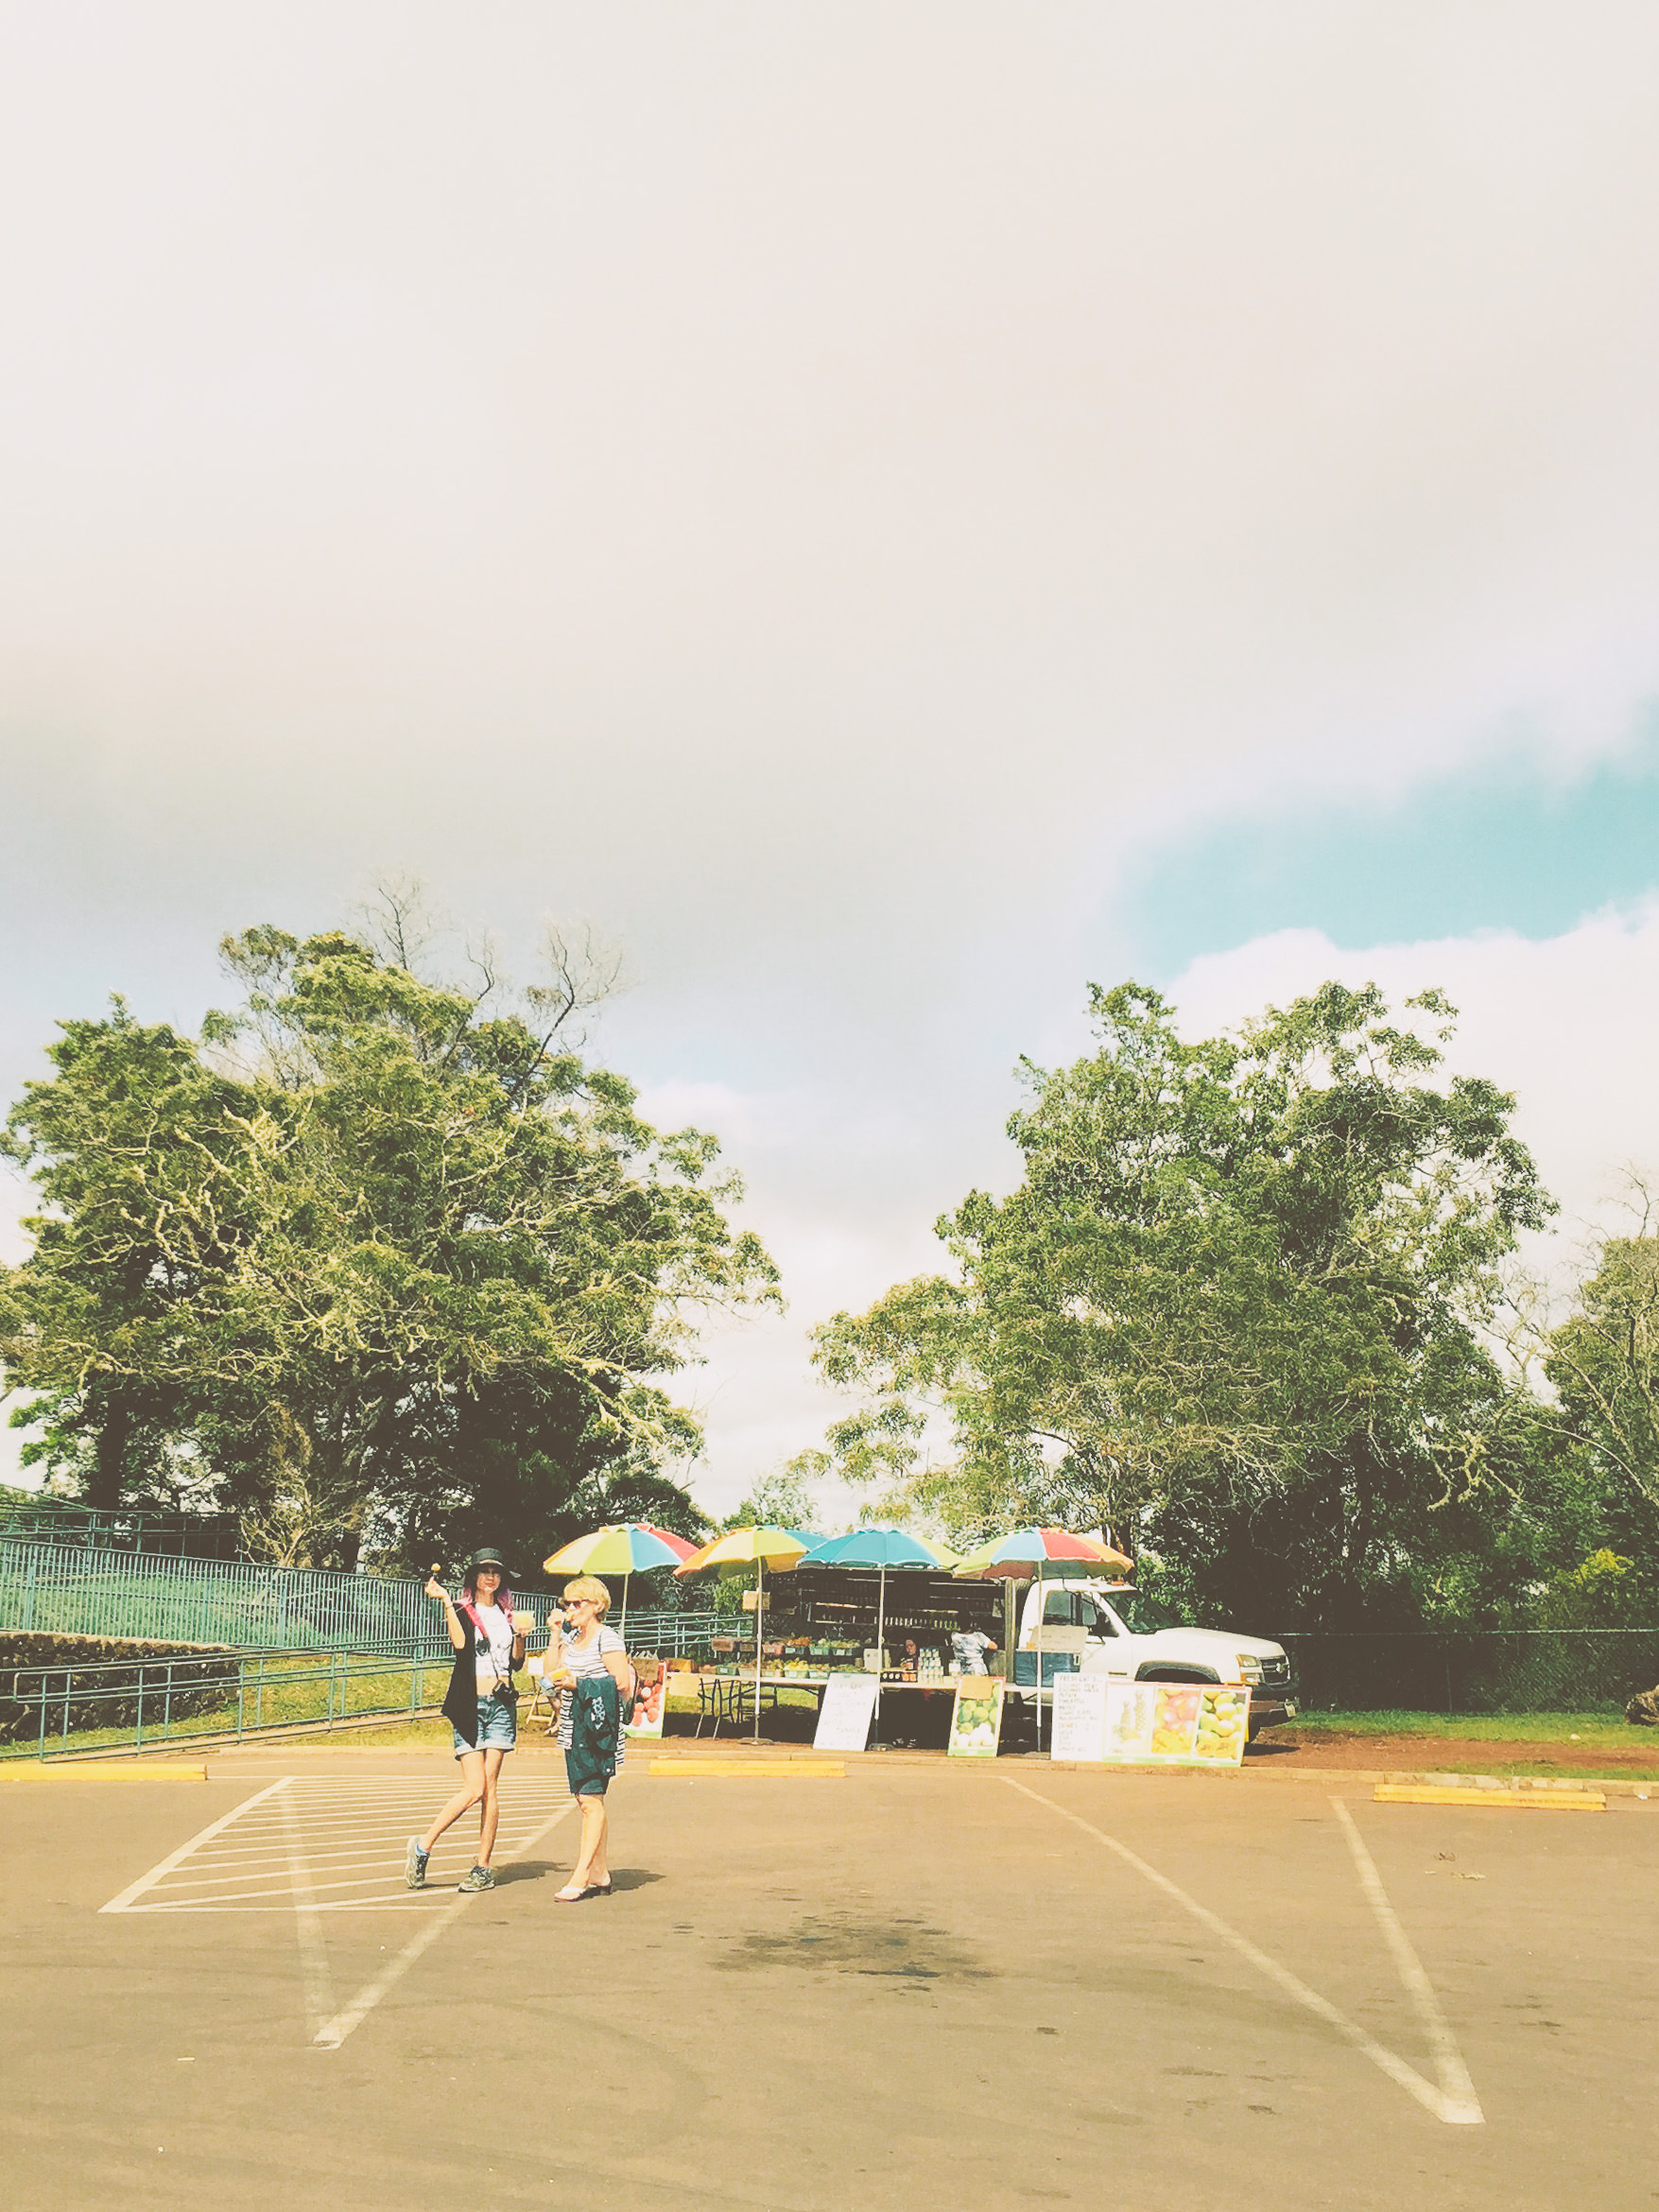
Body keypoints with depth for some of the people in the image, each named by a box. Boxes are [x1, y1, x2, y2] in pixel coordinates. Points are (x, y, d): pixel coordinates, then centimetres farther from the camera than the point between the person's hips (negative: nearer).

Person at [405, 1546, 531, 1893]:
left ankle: (483, 1867, 6)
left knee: (490, 1786, 1)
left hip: (501, 1703, 4)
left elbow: (517, 1662, 14)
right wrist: (446, 1603, -22)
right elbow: (460, 1643, -19)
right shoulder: (462, 1612, 1)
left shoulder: (507, 1614, 15)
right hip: (469, 1705, -4)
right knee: (474, 1788, -10)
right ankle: (421, 1848, 5)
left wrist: (520, 1634, -3)